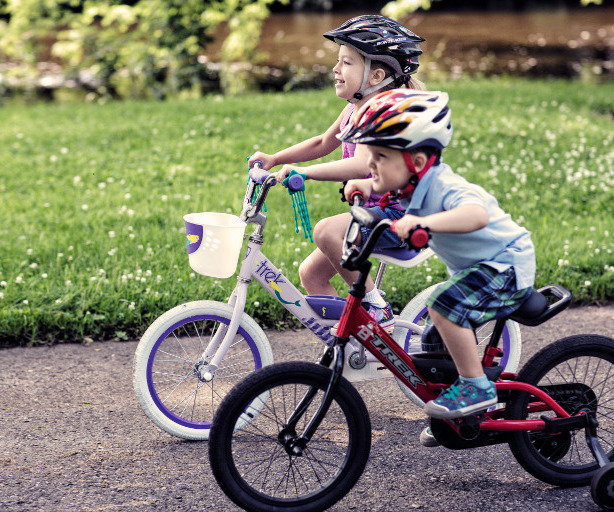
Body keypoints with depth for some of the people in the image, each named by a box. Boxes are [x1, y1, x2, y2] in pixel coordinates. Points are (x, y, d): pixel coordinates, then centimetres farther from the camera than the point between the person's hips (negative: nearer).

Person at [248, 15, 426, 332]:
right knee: (311, 274, 7)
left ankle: (374, 304, -16)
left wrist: (303, 172, -37)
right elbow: (323, 143, 26)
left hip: (394, 214, -10)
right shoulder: (354, 110, 10)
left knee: (326, 231, -33)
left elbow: (361, 165, -35)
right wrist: (273, 159, 17)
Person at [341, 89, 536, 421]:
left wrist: (425, 222, -64)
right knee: (438, 342, 10)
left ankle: (477, 387, -16)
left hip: (506, 263, -10)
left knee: (443, 306, -28)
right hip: (475, 267, 10)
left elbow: (477, 214, -53)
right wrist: (365, 186, 3)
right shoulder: (412, 183, -3)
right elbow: (383, 185, 23)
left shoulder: (443, 187, -30)